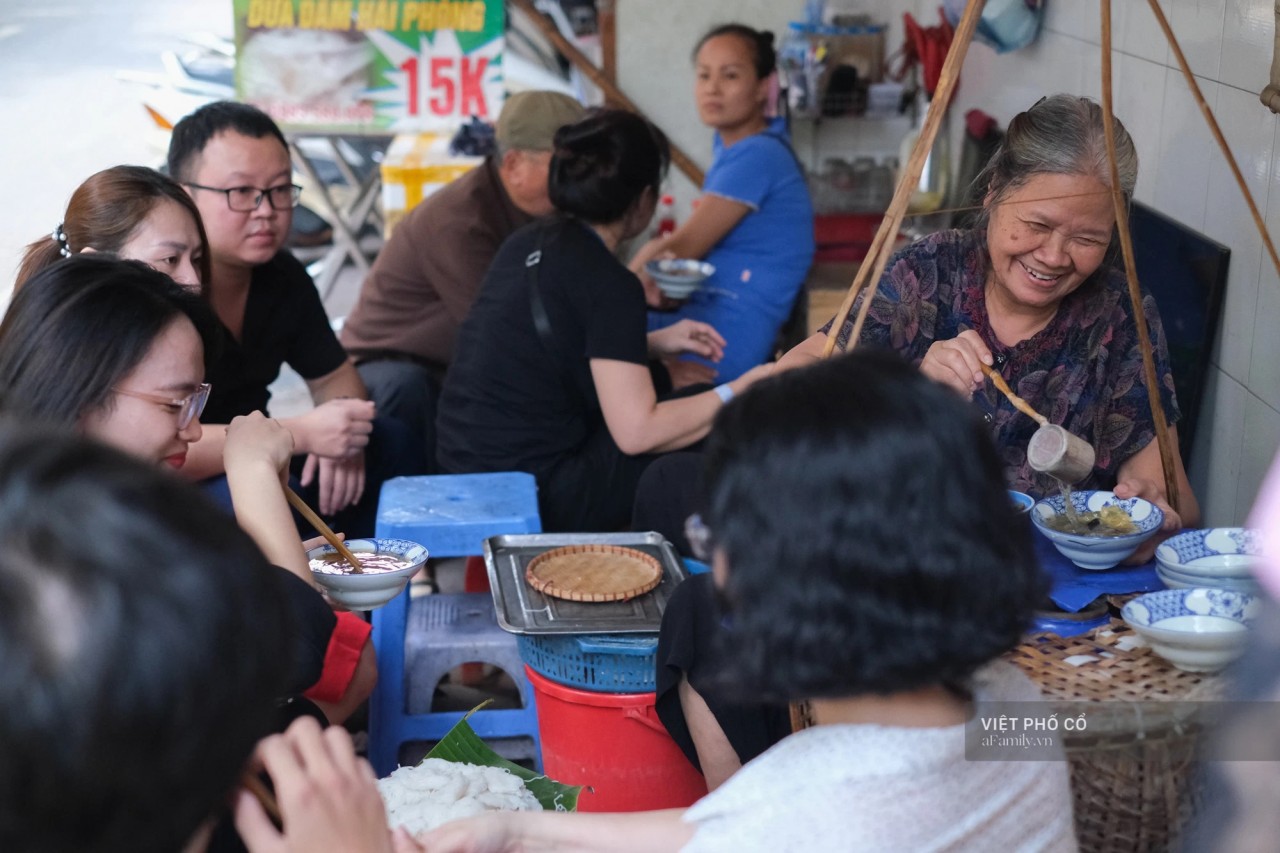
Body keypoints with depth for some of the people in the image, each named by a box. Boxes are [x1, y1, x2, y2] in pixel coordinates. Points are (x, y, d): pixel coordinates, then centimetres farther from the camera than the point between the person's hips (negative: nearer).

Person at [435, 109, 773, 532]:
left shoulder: (529, 242, 5)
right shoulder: (609, 285, -18)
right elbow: (637, 432, -20)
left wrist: (655, 343, 17)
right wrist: (741, 392, -8)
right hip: (537, 495, -8)